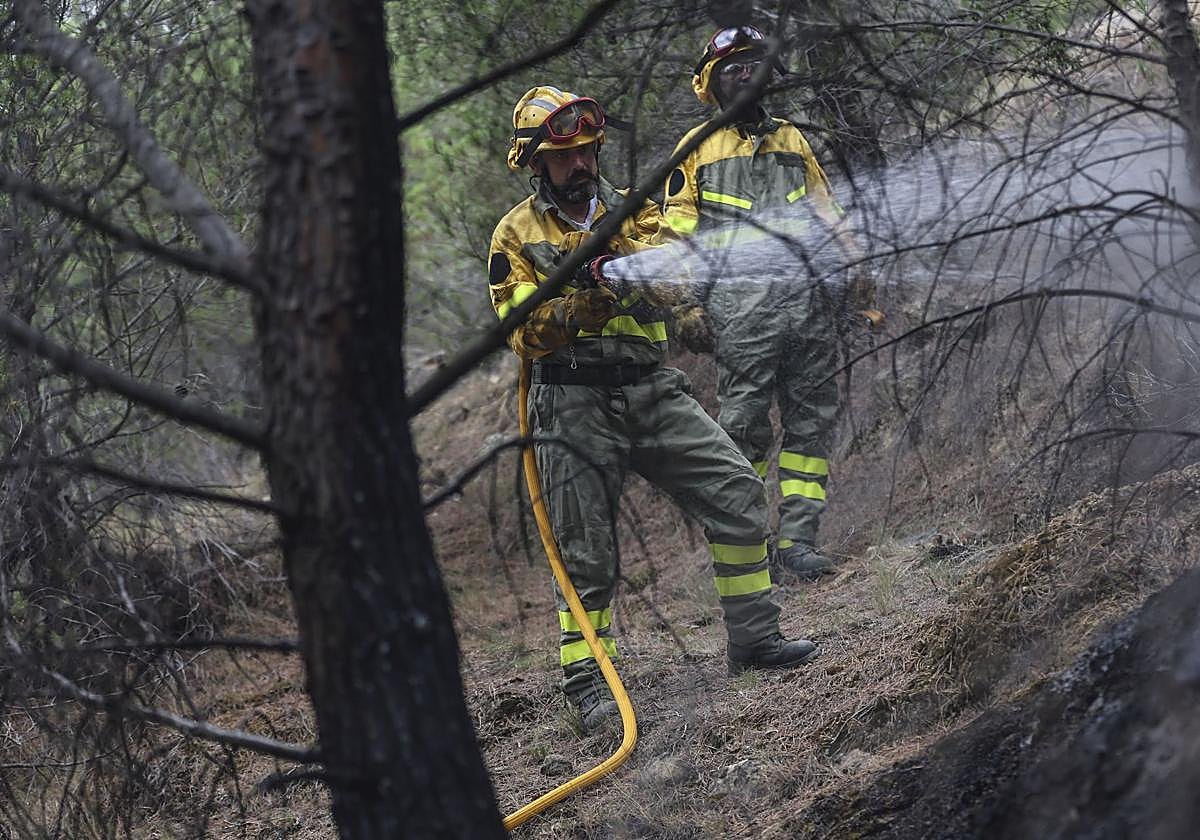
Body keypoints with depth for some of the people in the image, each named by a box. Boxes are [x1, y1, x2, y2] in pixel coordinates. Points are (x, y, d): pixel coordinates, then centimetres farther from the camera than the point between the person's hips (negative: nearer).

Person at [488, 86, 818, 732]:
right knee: (586, 552, -2)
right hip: (576, 405, -3)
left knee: (737, 491, -4)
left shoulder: (631, 210, 11)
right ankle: (586, 681, 9)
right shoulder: (516, 236, 3)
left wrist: (630, 253, -24)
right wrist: (584, 296, -23)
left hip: (651, 390, 3)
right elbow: (525, 335, -7)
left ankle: (753, 637, 8)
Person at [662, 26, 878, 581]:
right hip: (741, 301, -4)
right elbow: (679, 231, 5)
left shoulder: (791, 139, 23)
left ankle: (796, 540, 2)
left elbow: (825, 212, 24)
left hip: (810, 298, 4)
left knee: (813, 420, 0)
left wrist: (852, 269, 11)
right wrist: (686, 305, -5)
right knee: (744, 423, -7)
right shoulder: (698, 149, 10)